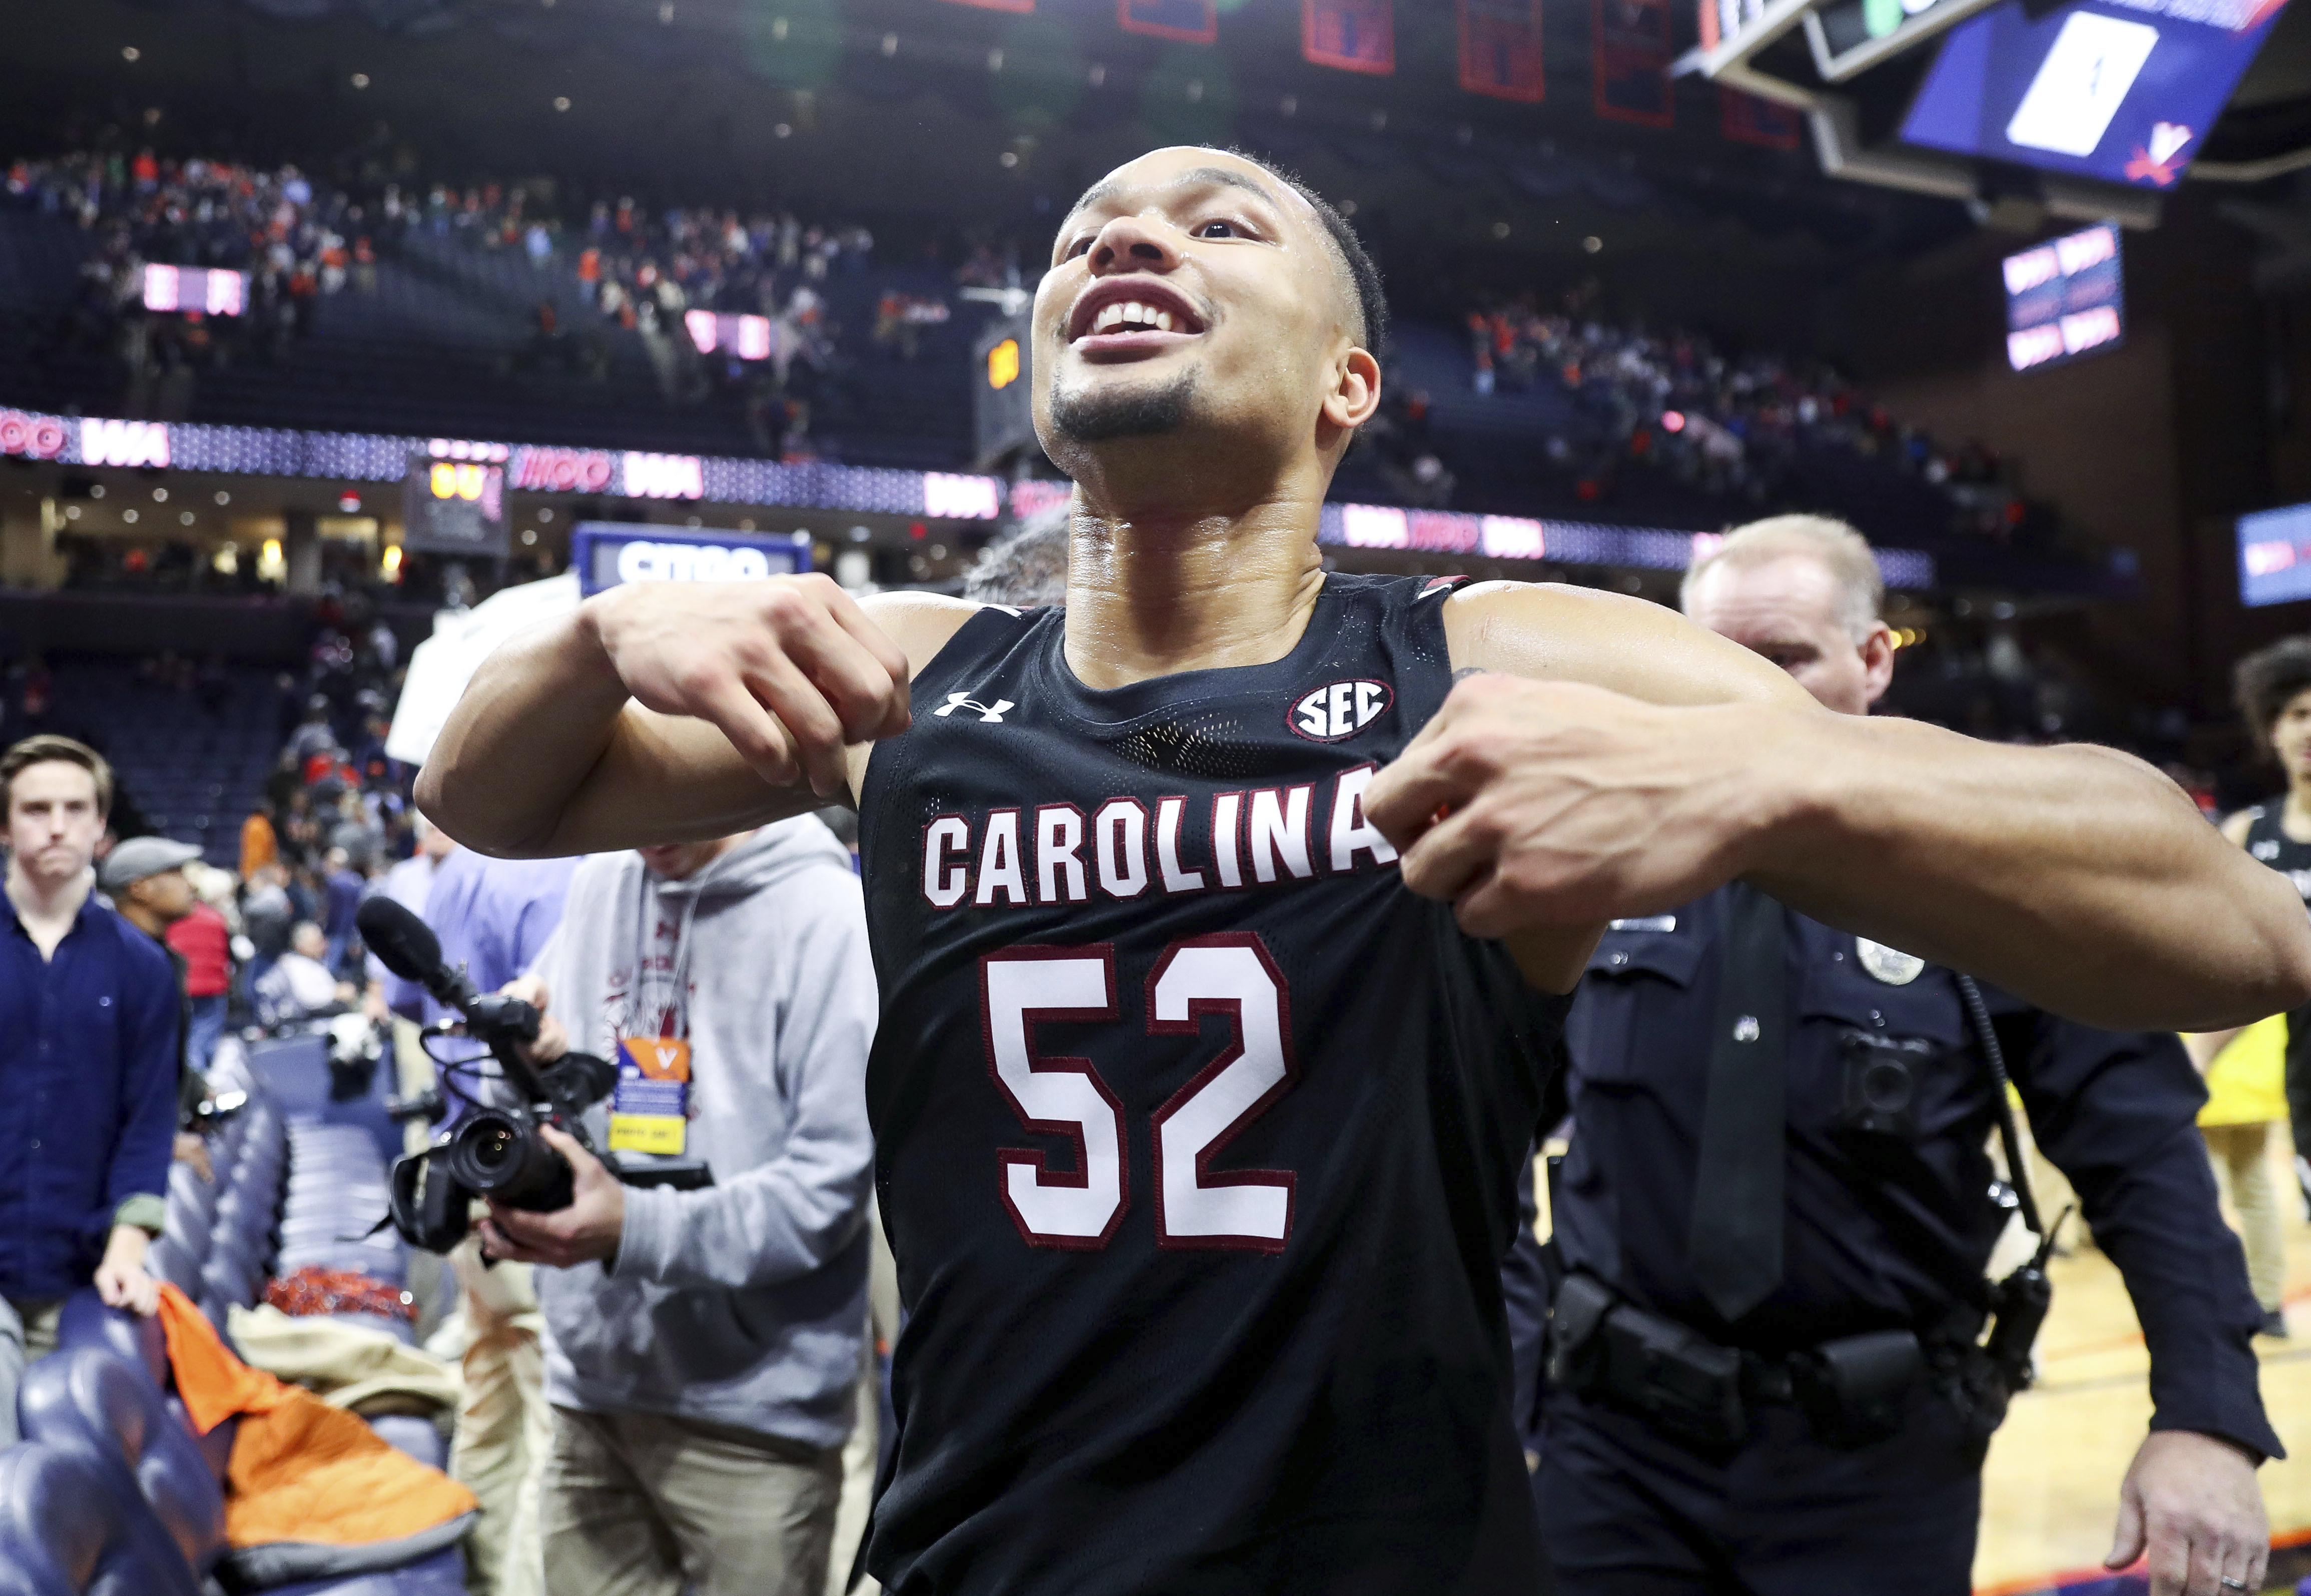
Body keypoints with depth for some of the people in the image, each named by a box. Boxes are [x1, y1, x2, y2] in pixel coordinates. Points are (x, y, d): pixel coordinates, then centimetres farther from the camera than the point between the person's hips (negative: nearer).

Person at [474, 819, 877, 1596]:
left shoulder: (831, 918, -12)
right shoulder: (598, 885, 7)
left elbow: (832, 1176, -16)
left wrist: (636, 1232, -24)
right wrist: (531, 1046, -5)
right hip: (590, 1387, 5)